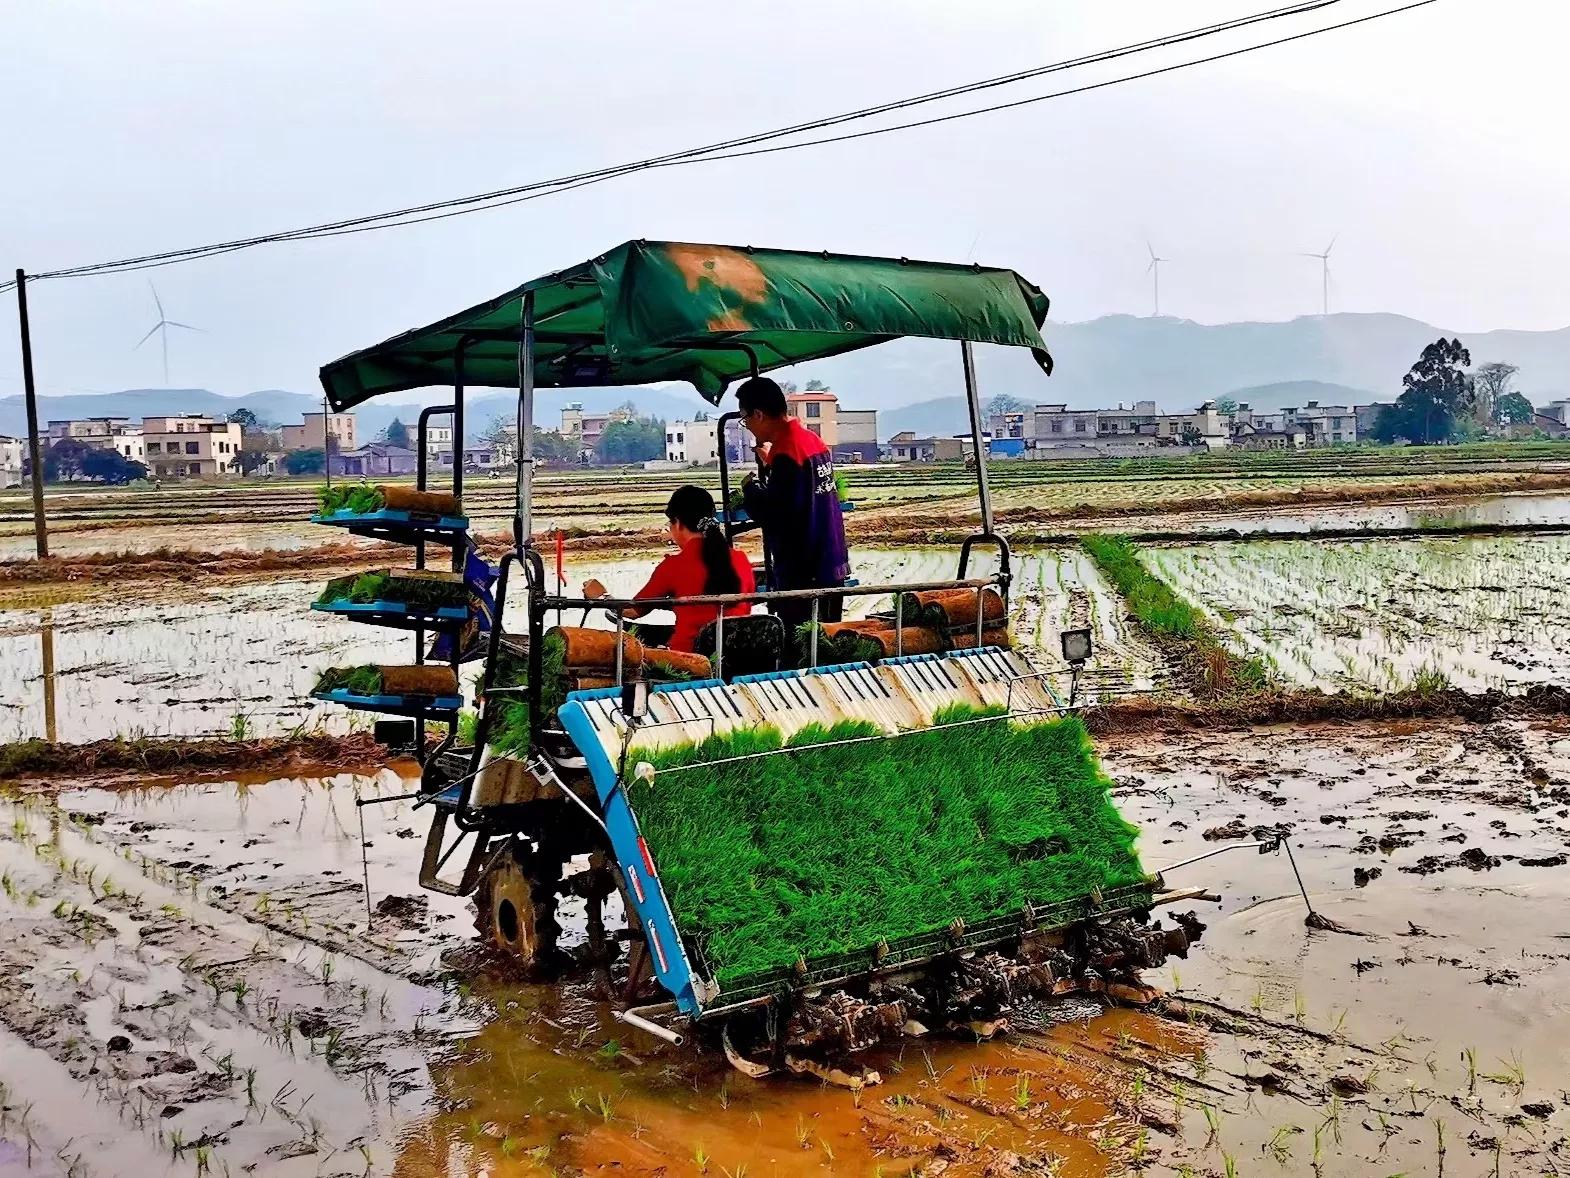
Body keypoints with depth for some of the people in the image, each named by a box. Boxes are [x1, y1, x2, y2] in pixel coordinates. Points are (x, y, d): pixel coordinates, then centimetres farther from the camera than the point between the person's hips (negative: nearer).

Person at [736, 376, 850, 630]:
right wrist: (770, 464, 18)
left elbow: (775, 515, -21)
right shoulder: (813, 440, 10)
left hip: (802, 575, -9)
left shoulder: (785, 453, -18)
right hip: (830, 566, 9)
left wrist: (750, 488, -4)